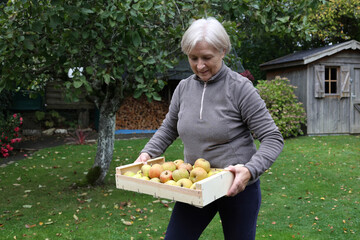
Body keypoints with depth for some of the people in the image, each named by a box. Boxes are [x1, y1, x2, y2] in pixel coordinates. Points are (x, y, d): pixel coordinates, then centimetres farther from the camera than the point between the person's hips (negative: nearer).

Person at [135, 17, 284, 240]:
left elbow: (273, 139, -15)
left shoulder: (240, 88, -15)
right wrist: (148, 153, -3)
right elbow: (168, 129, 14)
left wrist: (250, 170, -31)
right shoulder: (183, 88, 0)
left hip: (237, 188, -4)